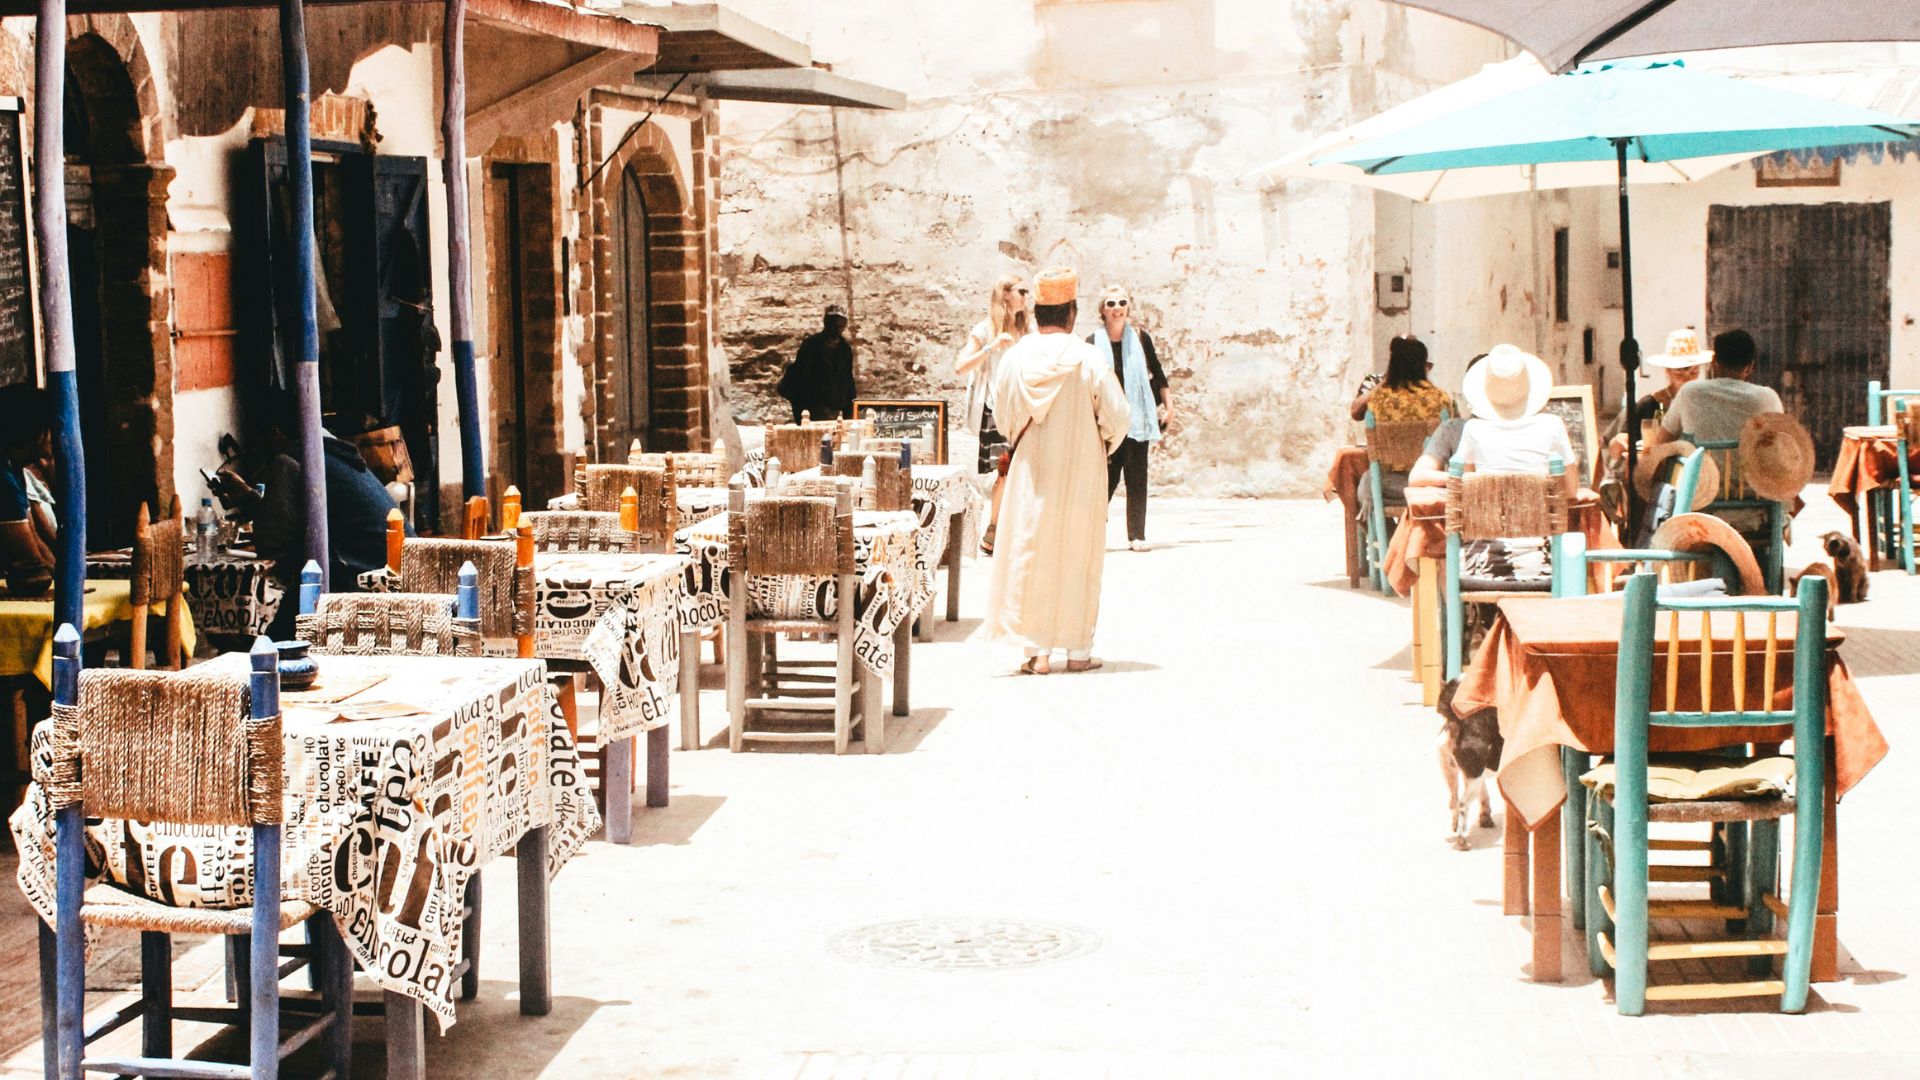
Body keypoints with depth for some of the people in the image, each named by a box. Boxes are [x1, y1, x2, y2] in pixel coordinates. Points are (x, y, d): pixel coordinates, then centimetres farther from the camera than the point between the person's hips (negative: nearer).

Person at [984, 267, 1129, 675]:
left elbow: (1002, 417, 5)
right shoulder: (1089, 359, -11)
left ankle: (1036, 650, 3)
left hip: (1030, 472, 1)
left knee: (1029, 553, 6)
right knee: (1077, 556, 8)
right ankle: (1078, 649, 13)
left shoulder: (1014, 357, -4)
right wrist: (1103, 447, 13)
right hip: (1079, 473, -1)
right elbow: (1116, 419, -7)